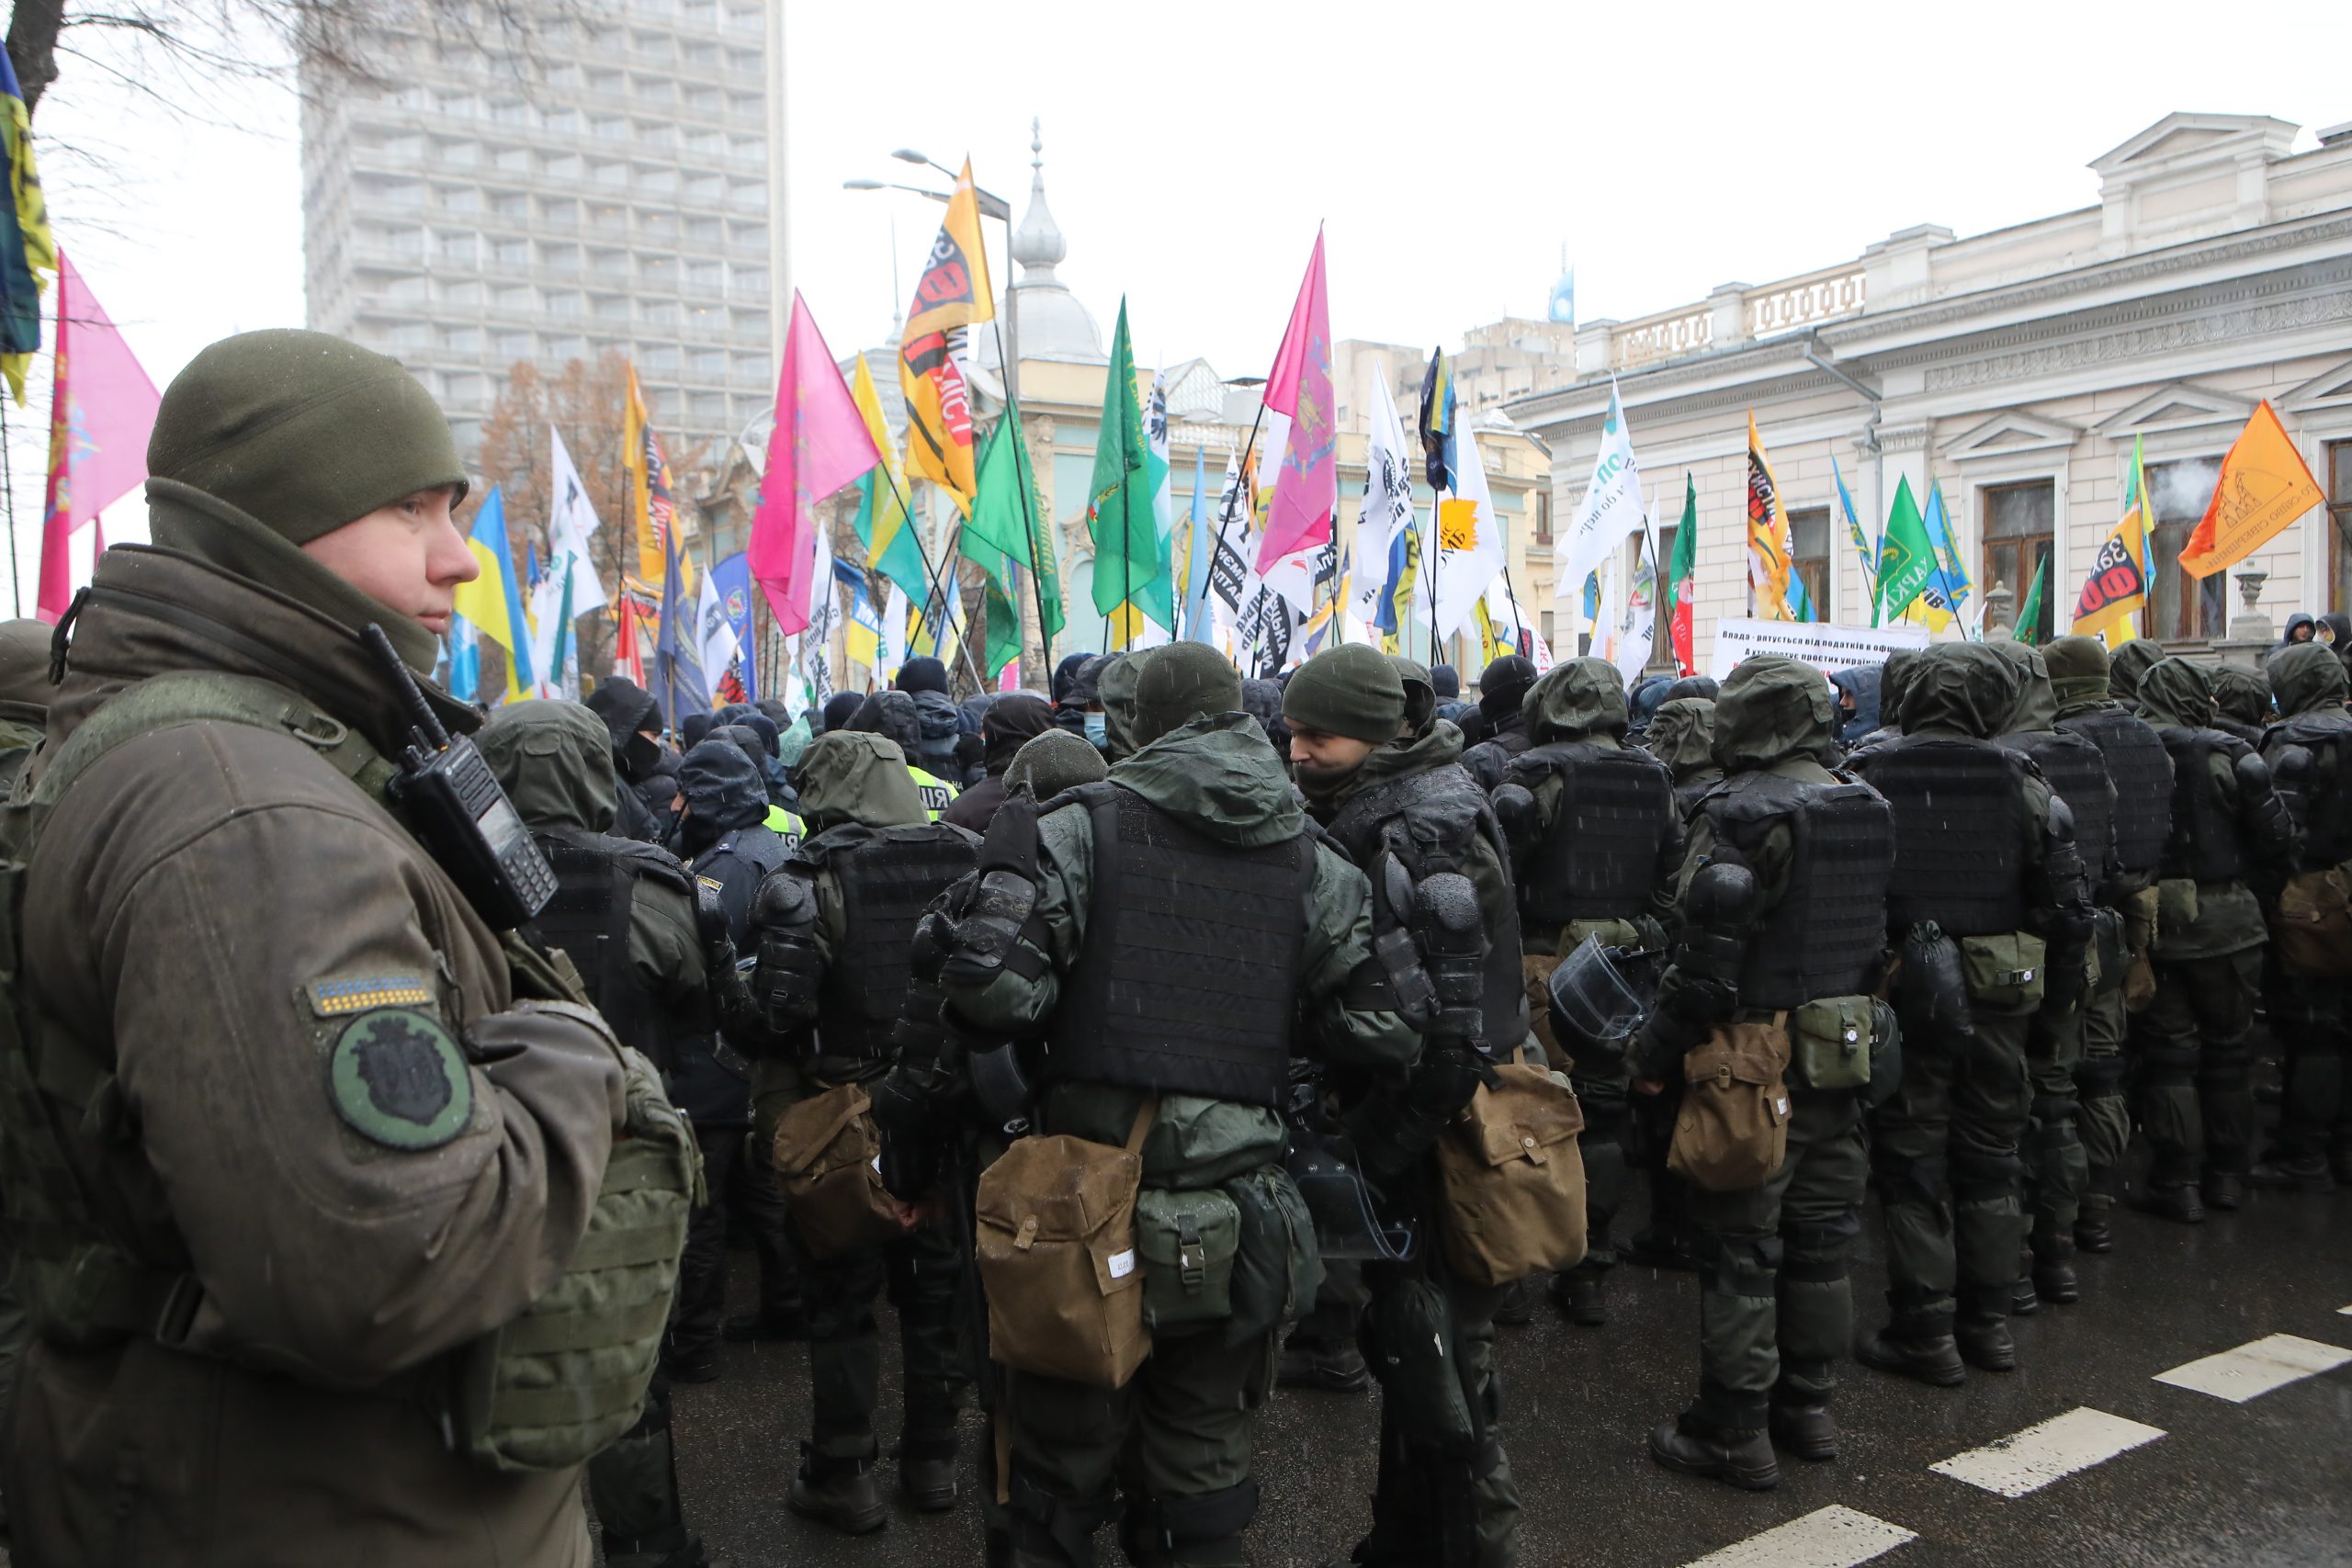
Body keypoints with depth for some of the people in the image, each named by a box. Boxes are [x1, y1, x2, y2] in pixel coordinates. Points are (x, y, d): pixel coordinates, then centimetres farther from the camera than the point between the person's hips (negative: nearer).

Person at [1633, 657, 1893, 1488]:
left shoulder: (1739, 813, -17)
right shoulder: (1866, 809, 7)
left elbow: (1709, 951, -20)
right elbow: (1881, 933, 14)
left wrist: (1657, 1053, -12)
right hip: (1844, 1051, 8)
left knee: (1738, 1248, 1)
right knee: (1820, 1238, 17)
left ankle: (1734, 1433, 9)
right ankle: (1808, 1407, 29)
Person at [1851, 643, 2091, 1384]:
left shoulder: (1868, 780, -9)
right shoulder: (2019, 781, -2)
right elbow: (2068, 902, 1)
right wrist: (2055, 991, 12)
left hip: (1902, 991, -3)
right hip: (1999, 998, 3)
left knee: (1912, 1161, 5)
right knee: (1990, 1154, 15)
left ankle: (1926, 1332, 10)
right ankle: (1988, 1322, 24)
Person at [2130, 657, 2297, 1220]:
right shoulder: (2229, 755, -8)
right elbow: (2276, 839, -6)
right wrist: (2254, 874, 13)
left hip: (2153, 922, 0)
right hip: (2226, 920, 0)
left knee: (2168, 1054, 7)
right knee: (2226, 1049, 15)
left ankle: (2178, 1184, 8)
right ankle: (2227, 1175, 23)